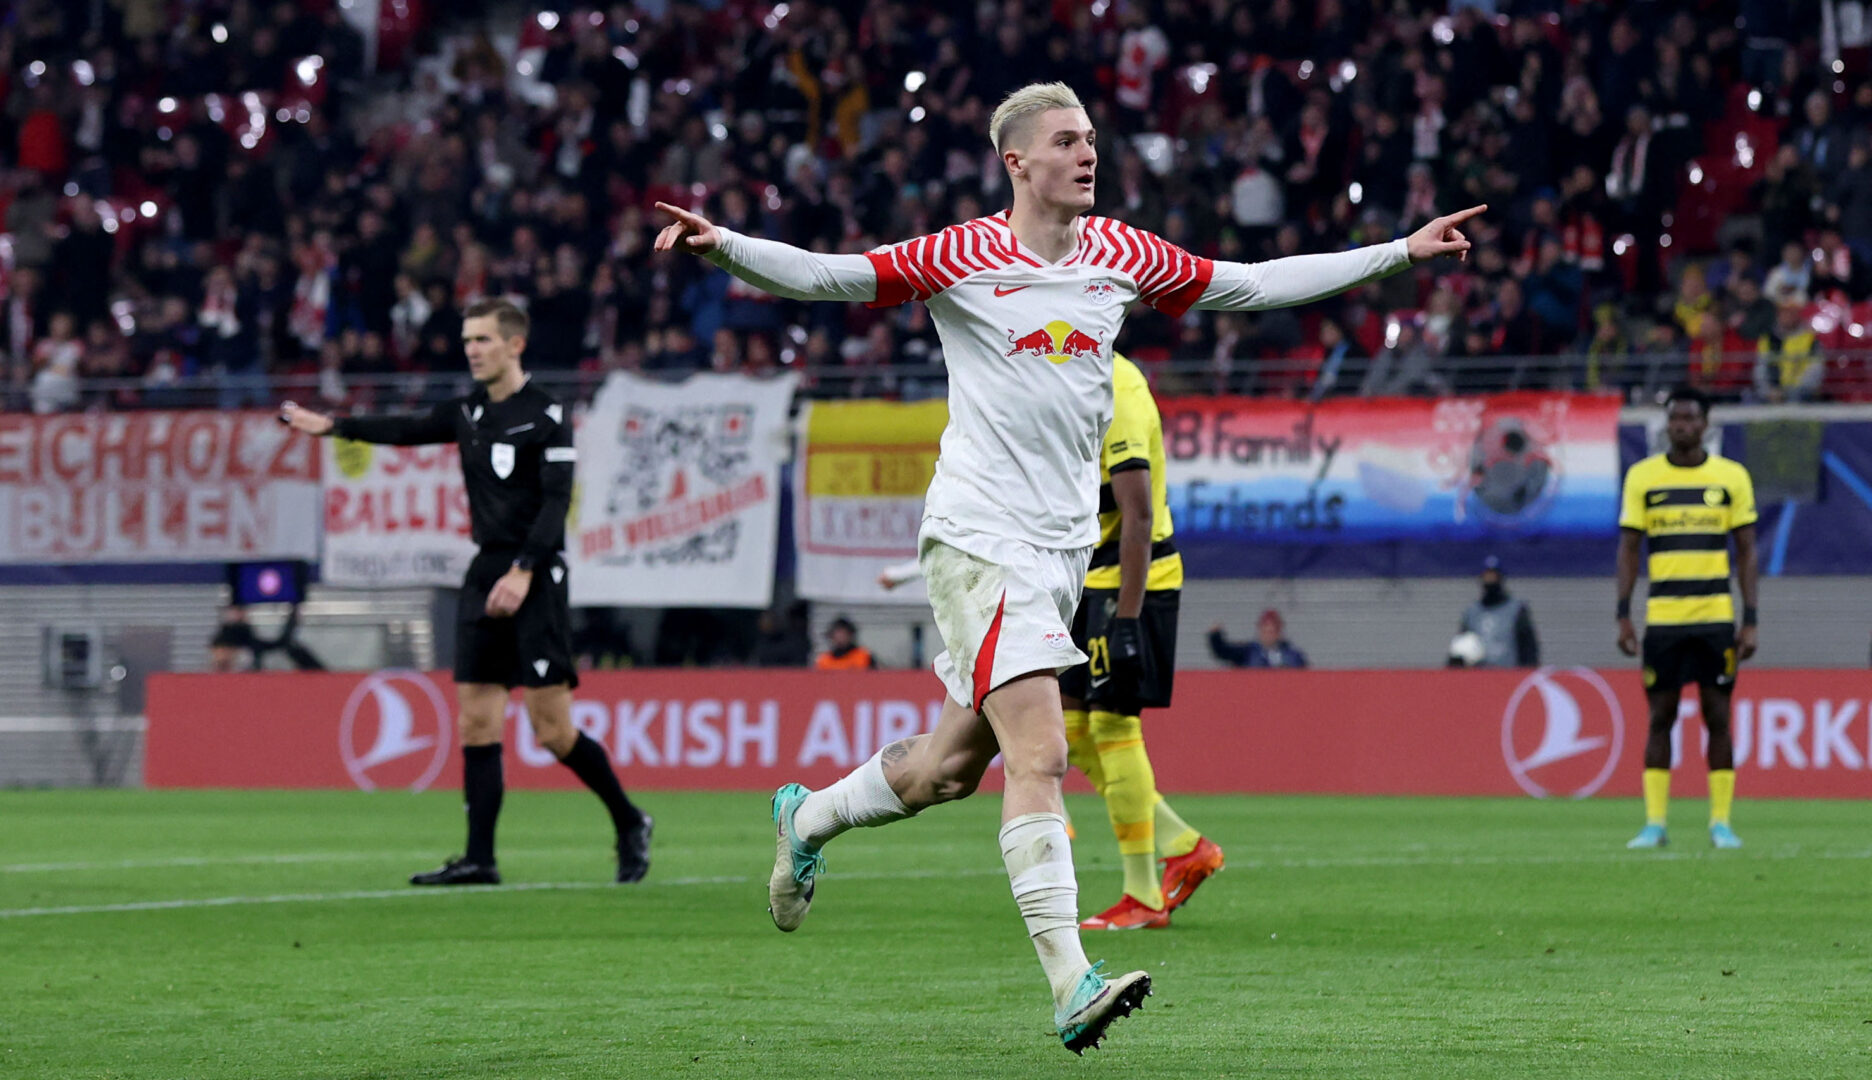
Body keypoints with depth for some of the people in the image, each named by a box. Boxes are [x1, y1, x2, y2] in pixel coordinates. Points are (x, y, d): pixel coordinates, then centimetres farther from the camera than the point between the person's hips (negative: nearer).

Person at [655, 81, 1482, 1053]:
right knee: (1039, 758, -18)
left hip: (1063, 544, 6)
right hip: (978, 536, -6)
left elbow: (1258, 284, 16)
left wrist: (1402, 251, 16)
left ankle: (807, 818, 41)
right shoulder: (961, 259, -7)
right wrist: (721, 245, -30)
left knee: (953, 766, 13)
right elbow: (827, 277, -12)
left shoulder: (1121, 255, 8)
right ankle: (1071, 984, -22)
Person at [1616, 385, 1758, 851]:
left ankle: (1721, 823, 4)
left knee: (1718, 716, -1)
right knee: (1660, 716, 0)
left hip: (1716, 617, 0)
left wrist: (1750, 621, 0)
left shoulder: (1732, 477, 4)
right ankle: (1654, 824, 3)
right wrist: (1623, 616, -2)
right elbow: (1628, 548, 6)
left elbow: (1747, 550, 6)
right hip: (1661, 616, 0)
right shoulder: (1642, 476, 5)